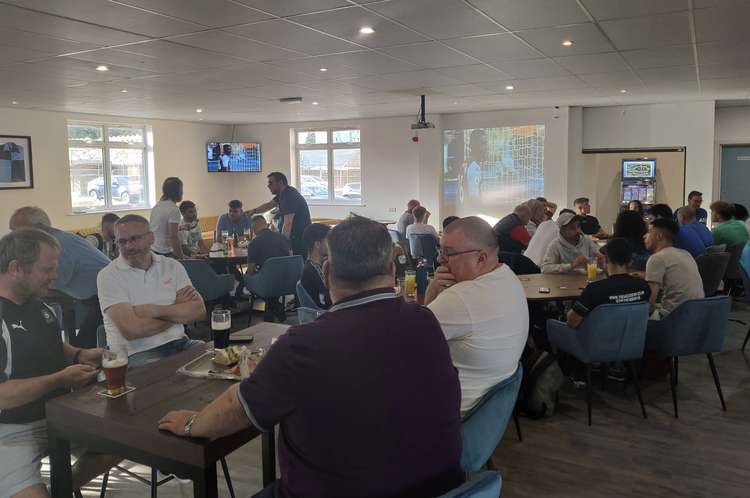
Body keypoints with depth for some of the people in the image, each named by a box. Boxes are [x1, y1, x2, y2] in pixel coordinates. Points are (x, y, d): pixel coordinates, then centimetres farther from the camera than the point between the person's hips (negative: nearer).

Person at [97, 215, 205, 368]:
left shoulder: (172, 266, 9)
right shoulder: (108, 275, -2)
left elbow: (199, 310, -3)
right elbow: (130, 330, -14)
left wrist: (155, 311, -13)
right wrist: (178, 311, -5)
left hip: (178, 343, 5)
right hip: (135, 354, -5)